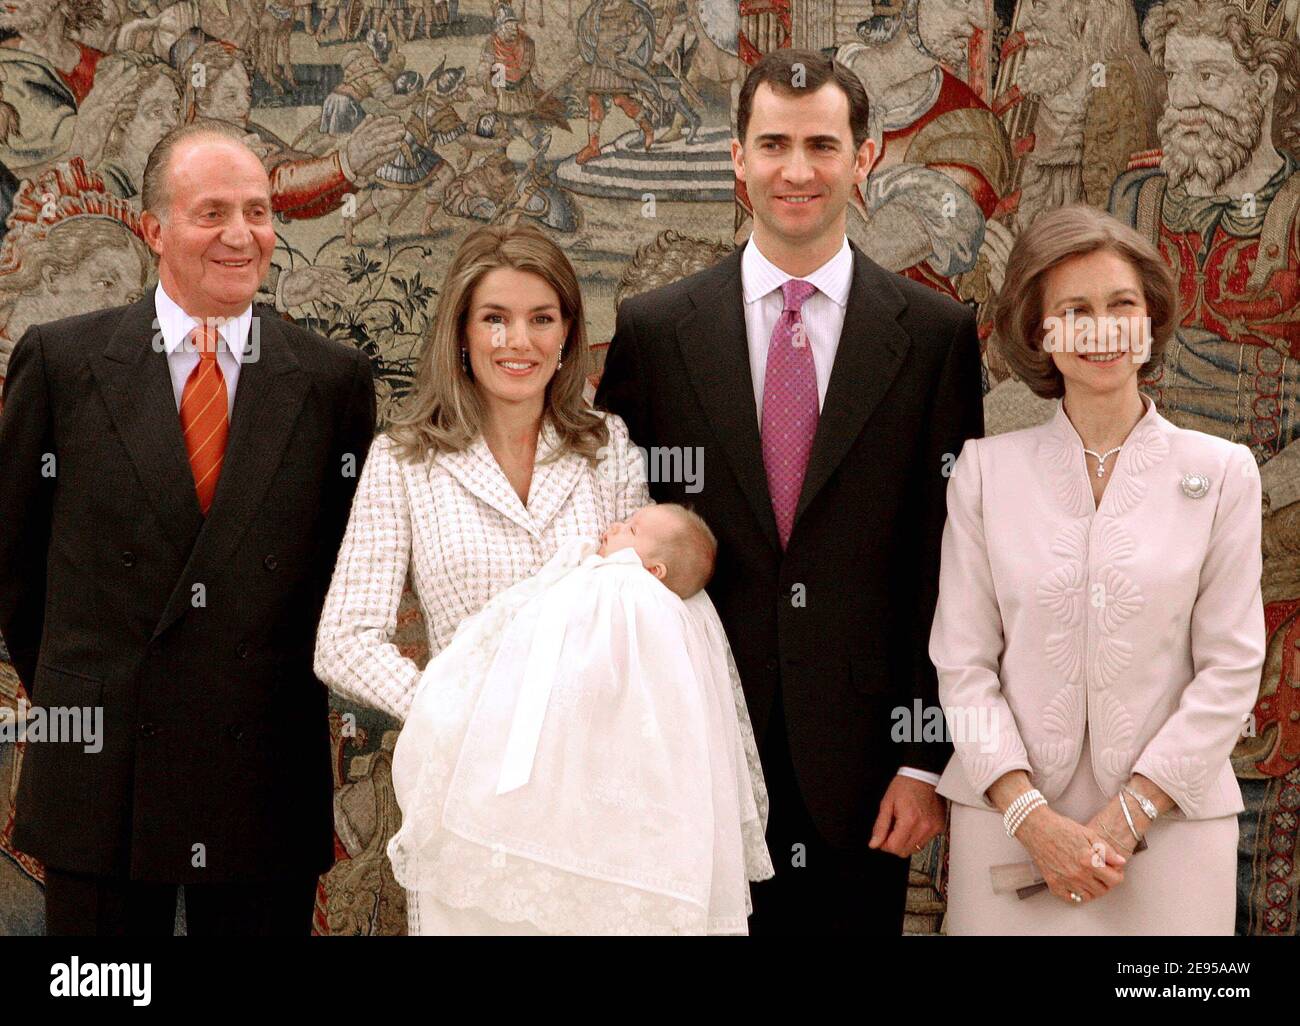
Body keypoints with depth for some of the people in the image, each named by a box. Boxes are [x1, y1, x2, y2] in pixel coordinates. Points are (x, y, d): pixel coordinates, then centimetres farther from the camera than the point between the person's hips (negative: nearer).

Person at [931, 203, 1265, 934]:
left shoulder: (1222, 473, 2)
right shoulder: (986, 470, 3)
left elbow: (1231, 667, -1)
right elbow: (963, 661, 0)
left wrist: (1128, 816, -8)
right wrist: (1033, 818, -10)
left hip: (1170, 825, 0)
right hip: (1010, 824, 0)